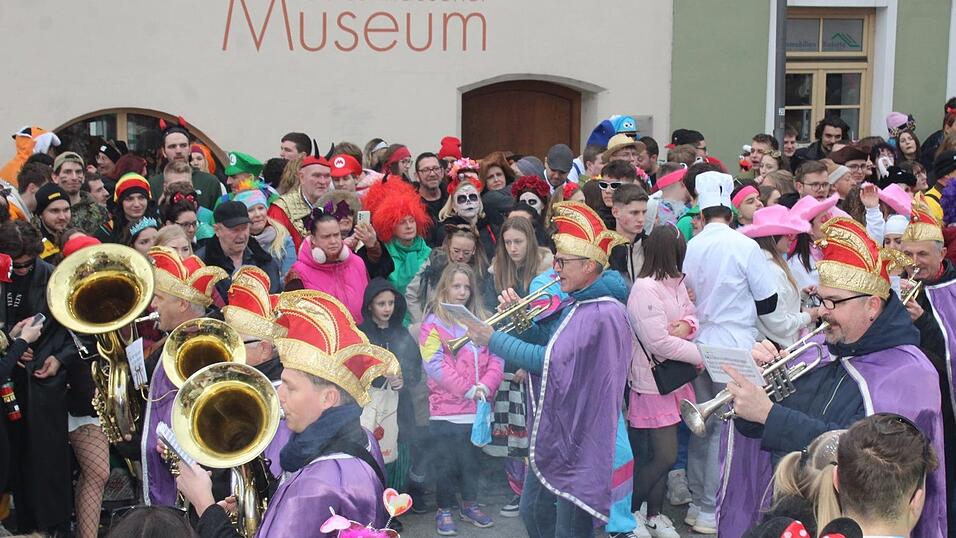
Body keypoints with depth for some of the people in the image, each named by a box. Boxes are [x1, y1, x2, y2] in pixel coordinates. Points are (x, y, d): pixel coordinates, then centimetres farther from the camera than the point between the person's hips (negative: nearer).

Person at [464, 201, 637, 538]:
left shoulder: (601, 313, -23)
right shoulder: (579, 303, 9)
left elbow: (549, 361, -26)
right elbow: (547, 341, 14)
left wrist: (493, 340, -18)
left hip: (581, 434, -10)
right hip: (555, 427, 10)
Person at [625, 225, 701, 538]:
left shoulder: (676, 282, 6)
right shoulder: (646, 289, -23)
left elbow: (690, 312, 12)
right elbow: (660, 342, -26)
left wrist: (687, 324, -13)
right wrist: (701, 355, -18)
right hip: (652, 382, -9)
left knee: (661, 453, 17)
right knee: (665, 456, -5)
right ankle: (629, 511, 15)